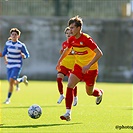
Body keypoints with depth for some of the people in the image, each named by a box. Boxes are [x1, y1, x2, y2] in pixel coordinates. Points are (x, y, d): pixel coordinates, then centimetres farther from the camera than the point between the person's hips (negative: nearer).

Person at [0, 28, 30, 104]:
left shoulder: (21, 45, -10)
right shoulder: (8, 43, 2)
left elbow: (27, 55, -2)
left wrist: (24, 56, -24)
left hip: (17, 66, -5)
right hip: (9, 66, 5)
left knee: (11, 81, -19)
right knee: (14, 83, 9)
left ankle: (8, 99, -6)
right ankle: (23, 79, 43)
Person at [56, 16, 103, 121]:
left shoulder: (86, 39, -24)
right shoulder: (71, 40, -4)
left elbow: (99, 53, -25)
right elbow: (67, 50, 20)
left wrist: (88, 65, -32)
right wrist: (59, 61, 16)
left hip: (90, 69, -5)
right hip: (78, 66, 5)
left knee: (90, 92, 10)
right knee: (70, 85, -16)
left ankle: (100, 93, 49)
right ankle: (68, 113, -16)